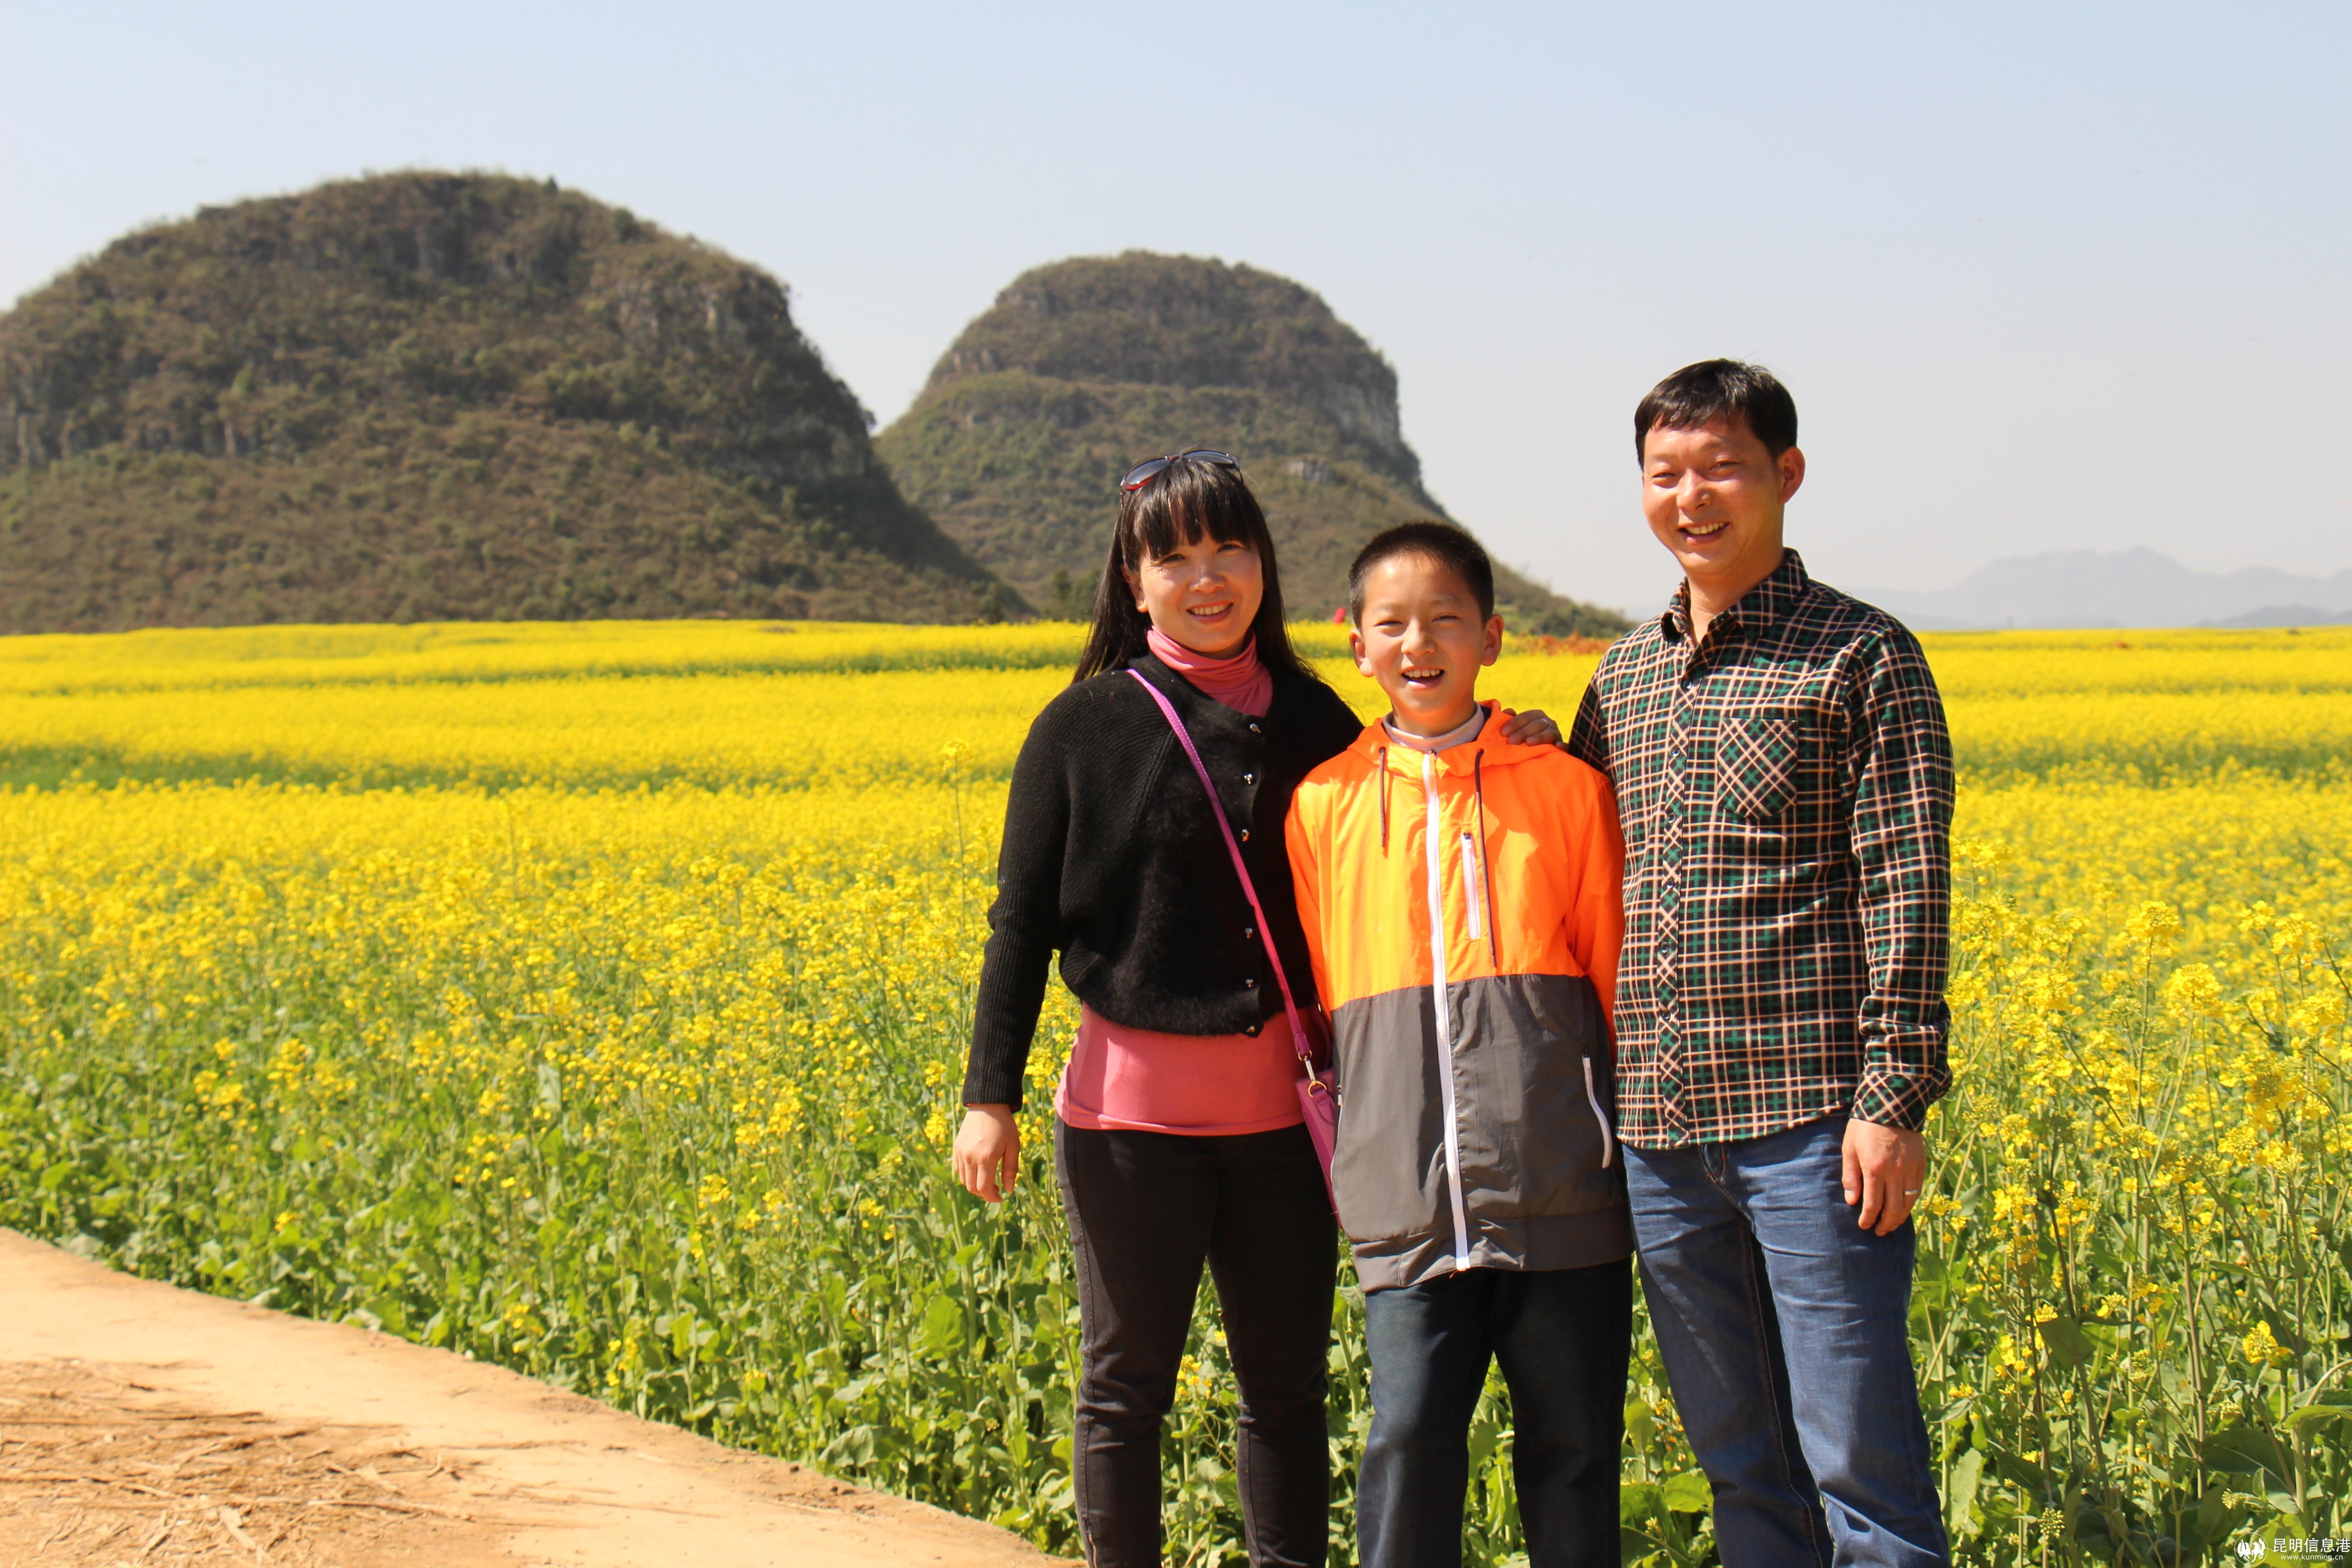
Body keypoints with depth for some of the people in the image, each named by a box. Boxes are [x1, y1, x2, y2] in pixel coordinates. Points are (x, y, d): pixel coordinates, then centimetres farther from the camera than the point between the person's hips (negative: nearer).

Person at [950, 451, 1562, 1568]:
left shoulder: (1311, 718, 6)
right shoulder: (1087, 727, -3)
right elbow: (1022, 921, -2)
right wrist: (989, 1097, -7)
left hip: (1278, 1101, 3)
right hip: (1131, 1103, -3)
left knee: (1287, 1382, 10)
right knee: (1126, 1385, 6)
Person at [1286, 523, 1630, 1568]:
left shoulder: (1565, 788, 6)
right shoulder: (1323, 806, 7)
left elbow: (1619, 973, 12)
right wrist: (1342, 1147, 13)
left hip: (1562, 1193, 0)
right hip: (1409, 1200, 0)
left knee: (1572, 1445, 6)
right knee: (1408, 1442, -7)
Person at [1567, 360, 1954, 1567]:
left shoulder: (1864, 657, -3)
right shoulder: (1623, 677, 15)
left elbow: (1905, 893, -8)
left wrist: (1893, 1102, -14)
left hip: (1810, 1114, -6)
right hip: (1658, 1124, 6)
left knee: (1860, 1461, -4)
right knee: (1738, 1461, 12)